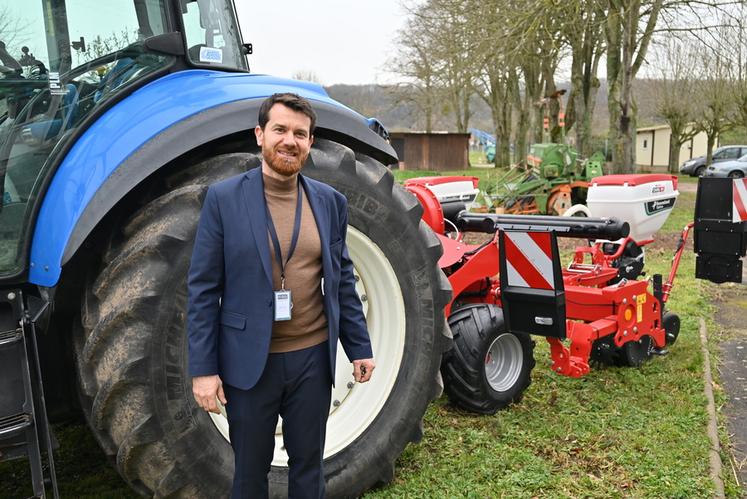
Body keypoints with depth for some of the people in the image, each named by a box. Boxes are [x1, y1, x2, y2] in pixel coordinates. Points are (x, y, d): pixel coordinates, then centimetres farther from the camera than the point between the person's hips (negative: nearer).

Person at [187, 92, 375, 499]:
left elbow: (342, 280, 8)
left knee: (308, 463, 19)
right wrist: (202, 367, -9)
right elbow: (203, 289, -7)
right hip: (249, 361, -2)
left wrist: (359, 347, 7)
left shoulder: (330, 202, 2)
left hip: (313, 358, 3)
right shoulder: (223, 198, -8)